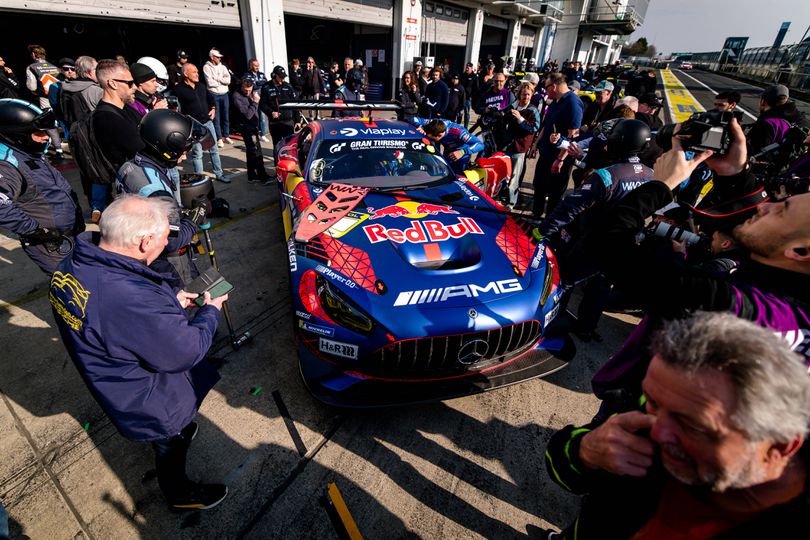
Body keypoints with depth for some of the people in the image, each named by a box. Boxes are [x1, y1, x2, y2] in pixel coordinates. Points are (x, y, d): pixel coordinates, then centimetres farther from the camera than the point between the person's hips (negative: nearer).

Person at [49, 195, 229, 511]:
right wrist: (210, 311, -15)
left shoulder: (71, 266, -16)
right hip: (152, 405, -6)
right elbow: (187, 352, -31)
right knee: (171, 448, 25)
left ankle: (181, 432, 66)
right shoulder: (133, 299, -45)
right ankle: (180, 494, 51)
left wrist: (171, 303, -2)